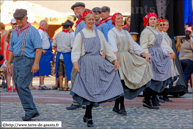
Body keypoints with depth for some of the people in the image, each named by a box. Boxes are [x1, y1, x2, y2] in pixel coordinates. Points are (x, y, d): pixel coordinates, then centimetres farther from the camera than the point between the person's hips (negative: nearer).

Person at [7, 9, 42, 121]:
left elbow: (39, 48, -11)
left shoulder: (32, 30, -5)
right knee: (18, 87, 6)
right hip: (17, 60, 8)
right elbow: (11, 49, 24)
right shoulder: (15, 32, 18)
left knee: (22, 85, -17)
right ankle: (33, 111, 13)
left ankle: (29, 110, -8)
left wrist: (36, 63, -19)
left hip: (27, 60, -8)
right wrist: (9, 63, 18)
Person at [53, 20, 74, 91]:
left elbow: (54, 46, 4)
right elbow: (72, 47, -13)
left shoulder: (57, 35, 1)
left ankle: (61, 86, 12)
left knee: (60, 71, 10)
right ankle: (66, 86, 7)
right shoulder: (70, 36, -9)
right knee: (67, 71, 5)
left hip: (59, 54, 3)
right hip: (67, 55, -3)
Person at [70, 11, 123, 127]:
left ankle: (87, 115, 11)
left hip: (99, 63, 3)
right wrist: (75, 62, -21)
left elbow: (107, 48, 16)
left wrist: (115, 60, 7)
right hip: (86, 63, -3)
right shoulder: (81, 34, 5)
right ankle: (89, 117, 1)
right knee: (89, 89, -7)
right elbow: (76, 50, -5)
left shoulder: (99, 33, 15)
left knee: (94, 89, -3)